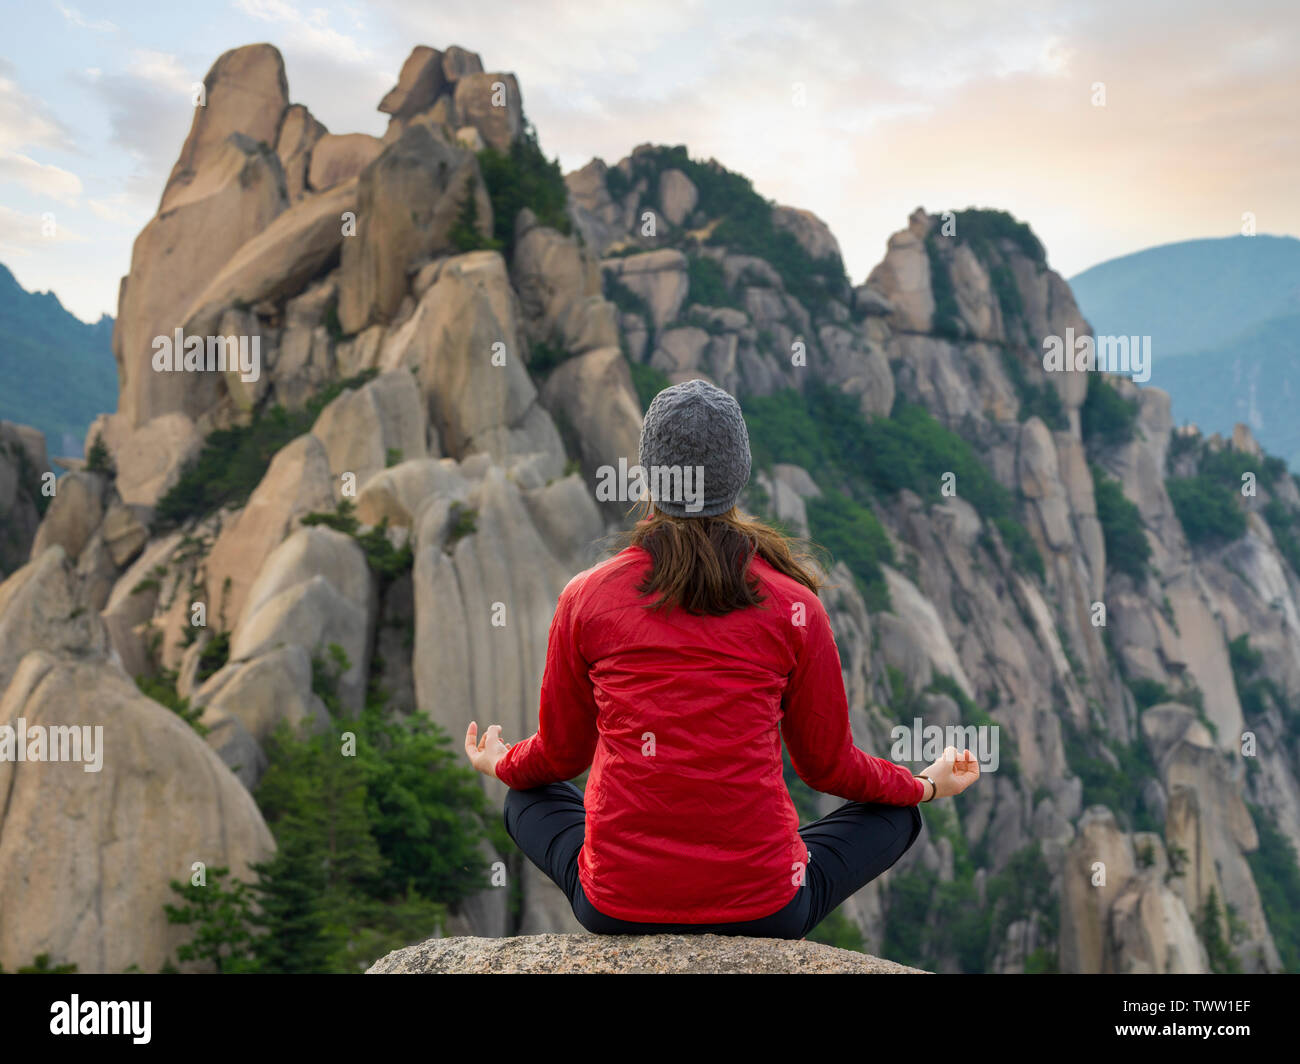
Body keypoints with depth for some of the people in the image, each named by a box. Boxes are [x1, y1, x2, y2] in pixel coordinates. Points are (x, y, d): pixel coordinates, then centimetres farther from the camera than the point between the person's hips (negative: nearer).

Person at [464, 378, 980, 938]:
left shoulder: (584, 599, -4)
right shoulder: (793, 607, -7)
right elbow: (827, 765, 6)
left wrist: (500, 764, 35)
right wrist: (926, 784, 27)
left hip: (615, 907, 2)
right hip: (761, 910, -1)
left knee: (529, 799, 32)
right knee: (896, 813, 25)